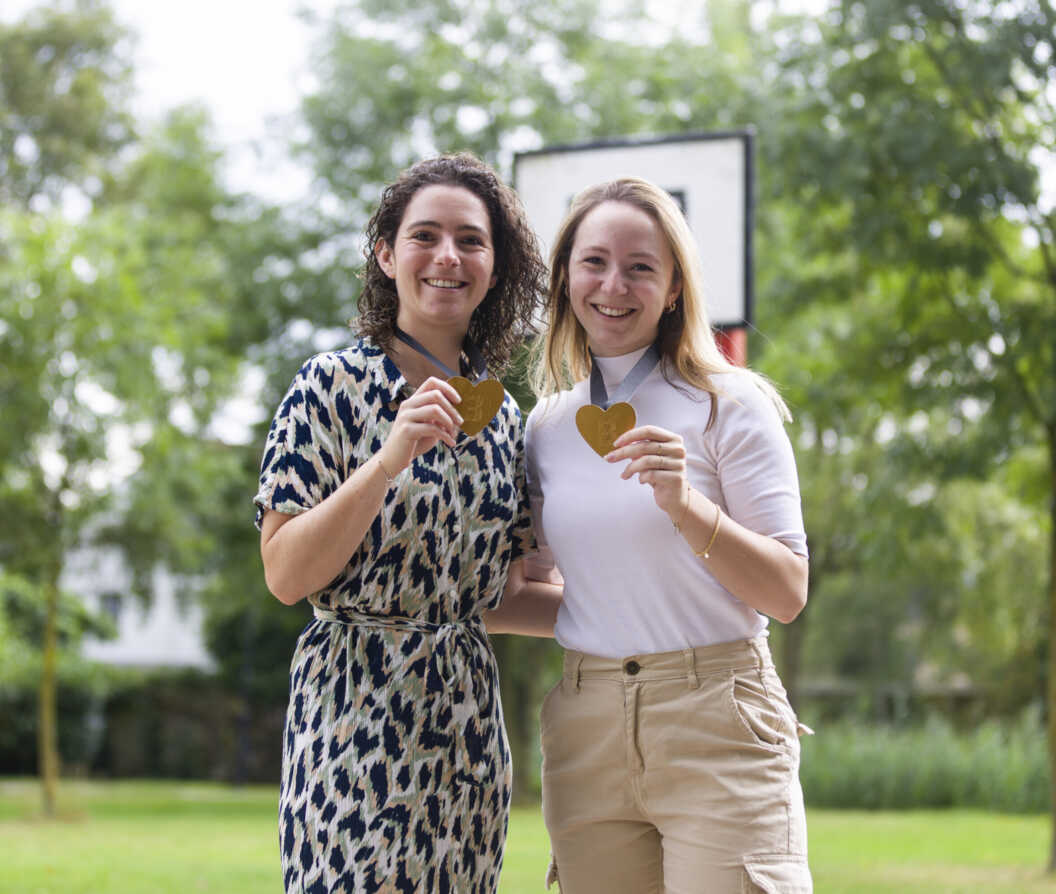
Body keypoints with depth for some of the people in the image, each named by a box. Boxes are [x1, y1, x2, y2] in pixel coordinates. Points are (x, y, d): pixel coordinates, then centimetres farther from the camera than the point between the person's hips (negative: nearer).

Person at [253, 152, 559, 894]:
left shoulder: (501, 416, 10)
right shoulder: (334, 387, -5)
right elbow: (286, 575, -12)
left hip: (469, 718, 5)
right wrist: (391, 456, -20)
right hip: (357, 714, -5)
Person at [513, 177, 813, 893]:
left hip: (716, 726, -4)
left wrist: (687, 506, -19)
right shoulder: (547, 426, 11)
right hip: (585, 732, 4)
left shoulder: (728, 405, -2)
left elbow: (789, 593, -8)